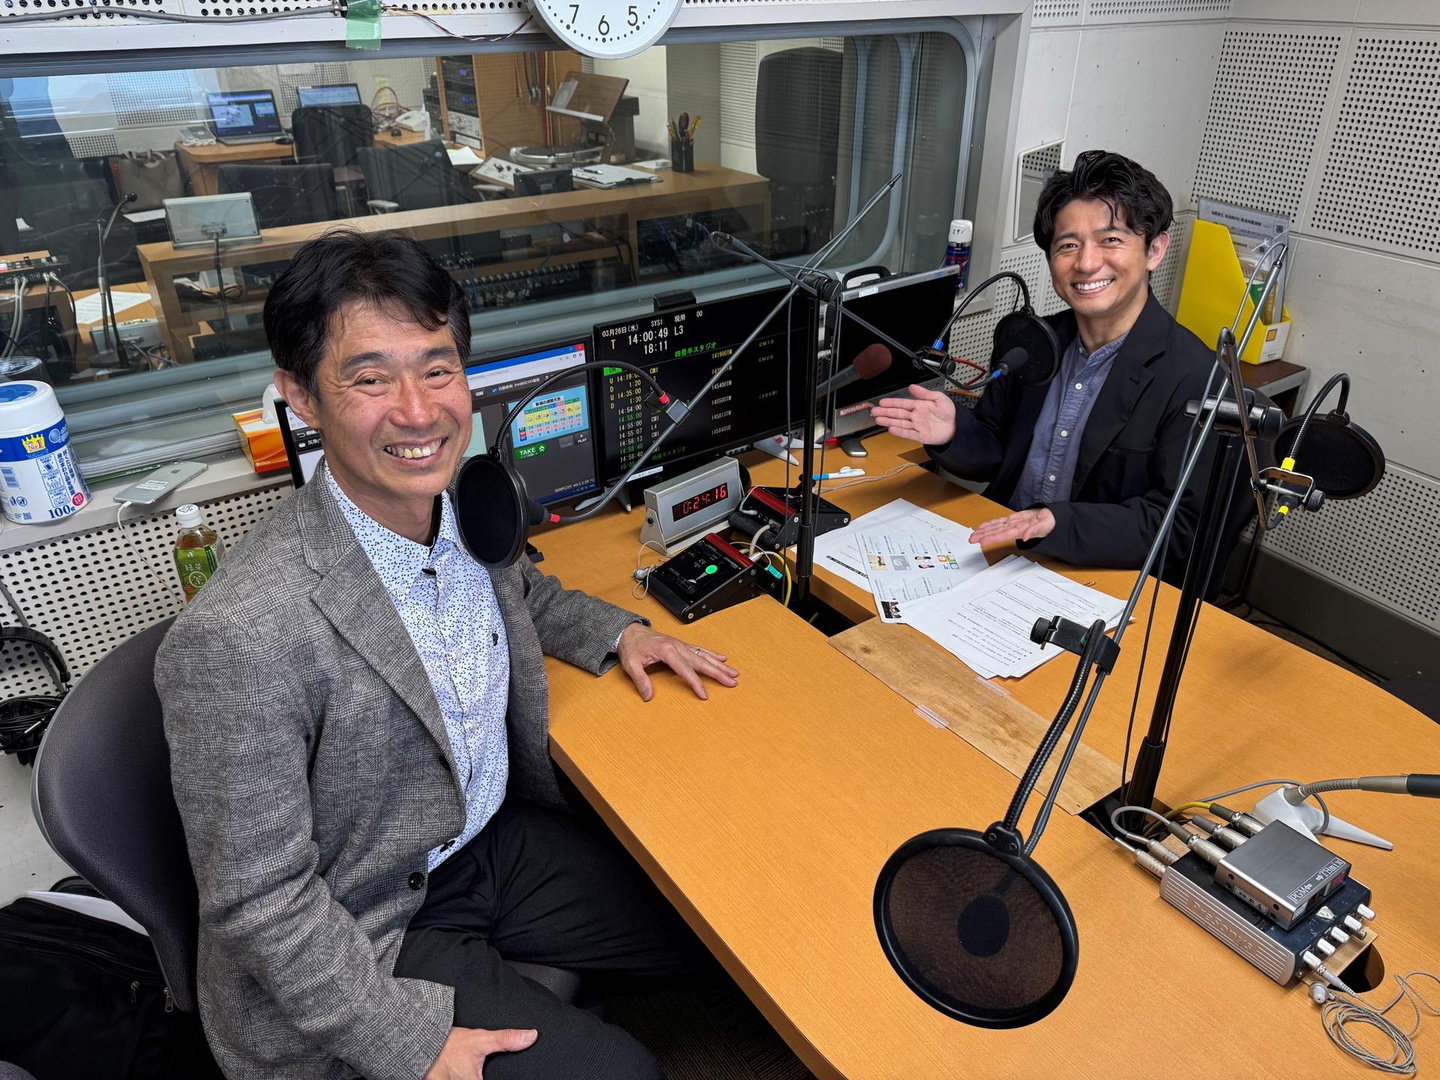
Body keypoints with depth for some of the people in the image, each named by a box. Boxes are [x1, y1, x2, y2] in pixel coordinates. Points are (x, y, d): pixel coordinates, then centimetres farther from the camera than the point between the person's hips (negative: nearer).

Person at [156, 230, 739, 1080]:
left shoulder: (455, 497, -9)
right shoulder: (239, 637, -32)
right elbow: (256, 900, -21)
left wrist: (617, 631, 1)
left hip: (496, 840, 7)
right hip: (368, 939, -6)